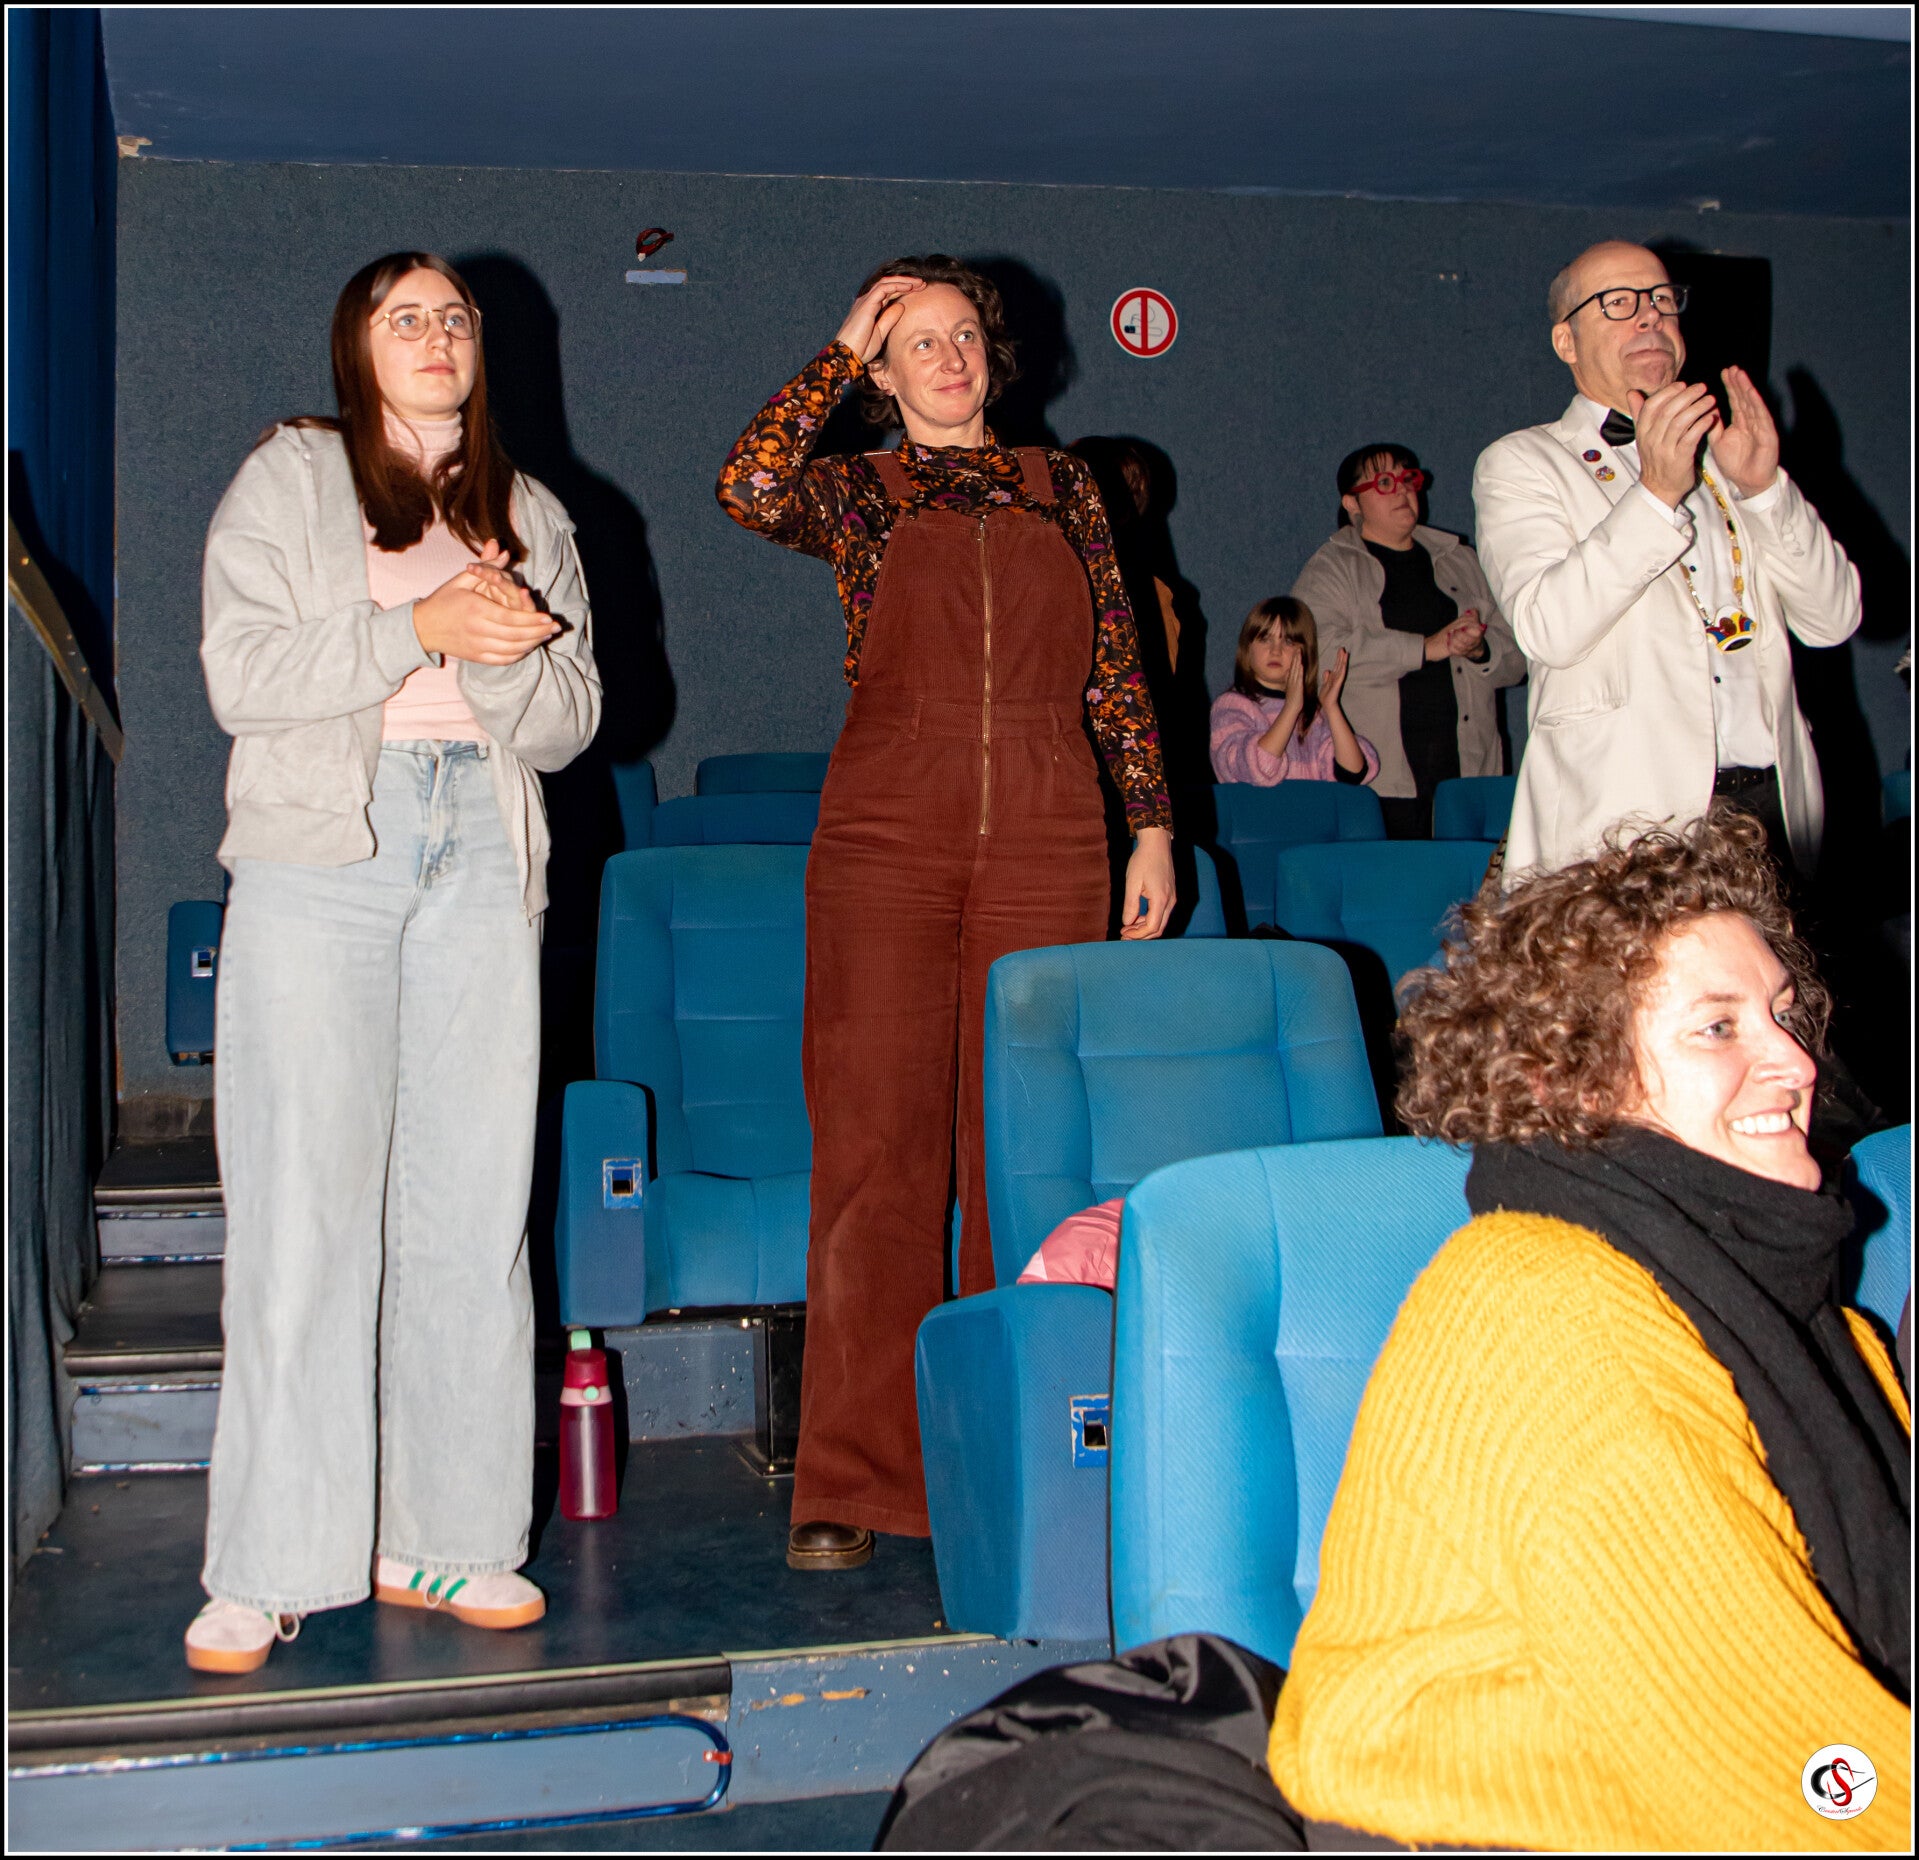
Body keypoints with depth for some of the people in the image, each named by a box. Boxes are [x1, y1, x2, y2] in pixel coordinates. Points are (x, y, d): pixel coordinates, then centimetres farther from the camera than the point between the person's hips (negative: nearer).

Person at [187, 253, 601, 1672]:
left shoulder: (529, 514, 18)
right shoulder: (289, 479, 9)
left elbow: (572, 715, 11)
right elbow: (242, 674, -4)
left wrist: (505, 654, -9)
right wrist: (417, 629, -12)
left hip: (482, 858, 3)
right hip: (318, 854, -3)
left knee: (473, 1200, 0)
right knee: (306, 1201, -7)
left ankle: (449, 1539, 10)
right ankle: (274, 1570, -1)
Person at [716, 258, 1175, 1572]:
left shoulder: (1062, 488, 18)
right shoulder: (859, 493, 11)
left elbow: (1119, 666, 16)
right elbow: (751, 488, -11)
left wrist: (1152, 822, 9)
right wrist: (841, 351, 0)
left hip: (1047, 842, 2)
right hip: (886, 836, -1)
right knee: (875, 1146, -4)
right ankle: (855, 1484, 2)